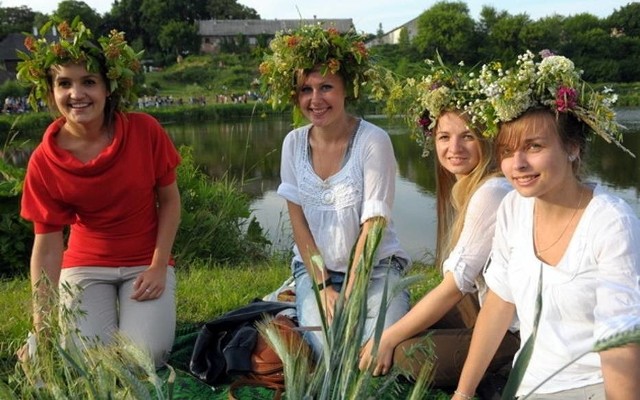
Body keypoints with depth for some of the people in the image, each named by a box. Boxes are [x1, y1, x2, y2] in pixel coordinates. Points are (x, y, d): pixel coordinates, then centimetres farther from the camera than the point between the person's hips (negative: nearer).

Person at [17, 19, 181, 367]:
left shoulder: (145, 130, -15)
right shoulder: (44, 161, -14)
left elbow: (169, 200, -5)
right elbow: (47, 245, -11)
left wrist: (159, 267, -12)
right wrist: (42, 326, -15)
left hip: (147, 262, 0)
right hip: (86, 265, 1)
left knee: (146, 357, -18)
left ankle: (139, 313, 15)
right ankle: (106, 316, 15)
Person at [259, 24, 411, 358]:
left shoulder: (373, 141, -14)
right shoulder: (294, 143, -2)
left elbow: (372, 225, -15)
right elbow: (298, 221, 0)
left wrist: (349, 295, -18)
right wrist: (323, 288, -8)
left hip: (376, 265, -2)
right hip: (314, 267, 2)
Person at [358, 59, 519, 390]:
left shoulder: (490, 193, -24)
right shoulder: (464, 185, 4)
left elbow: (455, 286, -21)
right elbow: (462, 282, 5)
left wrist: (388, 338, -13)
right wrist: (394, 330, 0)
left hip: (515, 326, -9)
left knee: (405, 355, -16)